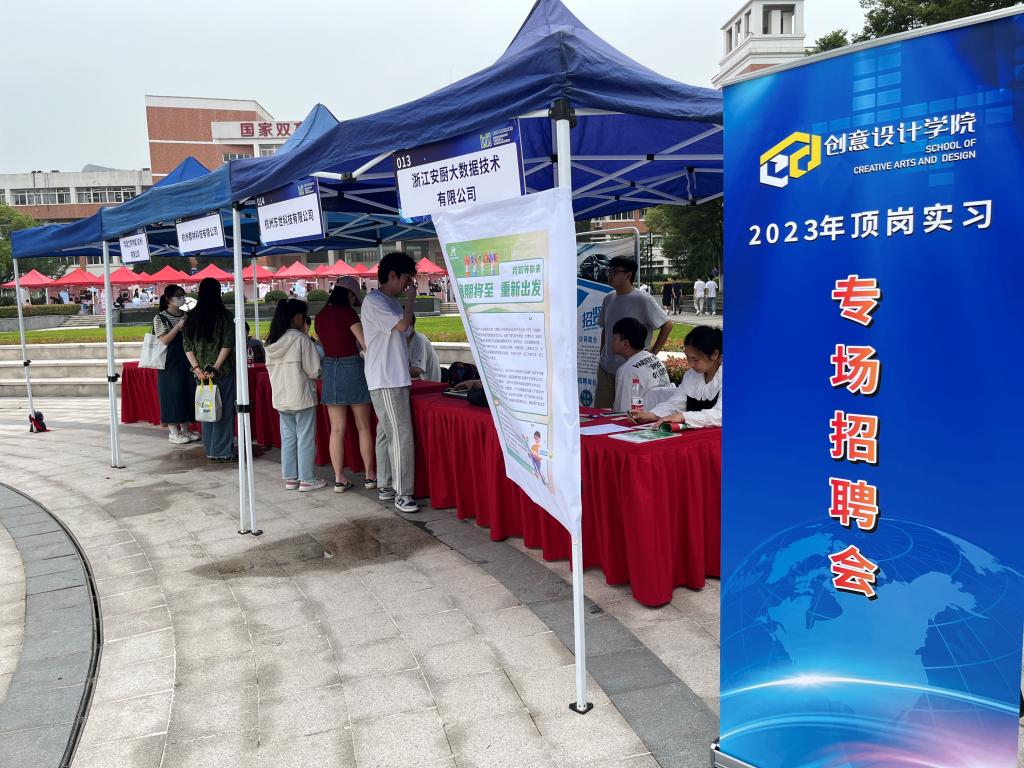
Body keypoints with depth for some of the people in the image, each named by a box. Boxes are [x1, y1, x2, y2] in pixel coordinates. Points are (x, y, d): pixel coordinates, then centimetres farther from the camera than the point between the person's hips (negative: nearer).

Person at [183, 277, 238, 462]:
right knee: (224, 410, 2)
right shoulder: (223, 315, -8)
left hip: (202, 372, 5)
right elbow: (227, 344, -15)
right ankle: (221, 451, 5)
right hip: (222, 371, -5)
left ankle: (210, 449, 22)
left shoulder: (191, 317, 5)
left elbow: (187, 346, 4)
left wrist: (197, 368, 0)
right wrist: (216, 367, -13)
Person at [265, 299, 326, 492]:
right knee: (305, 438, 2)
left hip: (280, 397, 7)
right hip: (302, 396, -7)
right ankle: (306, 480, 7)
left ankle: (290, 478, 18)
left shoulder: (271, 341, 7)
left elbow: (270, 368, 15)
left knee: (288, 438, 13)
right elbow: (314, 370, -12)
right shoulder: (301, 339, -14)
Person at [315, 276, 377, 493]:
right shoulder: (347, 312, -12)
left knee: (337, 429, 8)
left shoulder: (320, 316, 7)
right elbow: (366, 343, -15)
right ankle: (370, 476, 12)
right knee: (364, 427, 6)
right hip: (352, 367, -5)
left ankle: (339, 479, 10)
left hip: (330, 369, 5)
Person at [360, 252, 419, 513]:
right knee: (401, 434, -10)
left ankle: (385, 486, 20)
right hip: (385, 381, -9)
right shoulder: (374, 301, -13)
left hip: (396, 378, 9)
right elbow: (402, 325, -22)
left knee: (386, 433, 13)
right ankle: (401, 493, -5)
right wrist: (411, 297, -9)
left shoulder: (392, 301, 16)